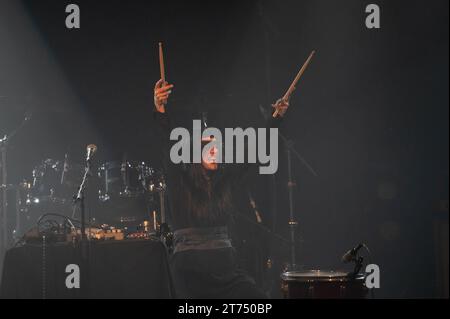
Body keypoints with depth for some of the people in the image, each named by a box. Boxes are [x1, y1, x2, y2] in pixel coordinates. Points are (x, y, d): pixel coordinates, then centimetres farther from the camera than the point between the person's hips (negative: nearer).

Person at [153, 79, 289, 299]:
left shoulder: (225, 180, 10)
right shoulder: (180, 180, -1)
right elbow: (169, 146, -15)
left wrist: (276, 117, 10)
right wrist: (160, 110, -30)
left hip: (225, 266, 4)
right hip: (190, 270, -4)